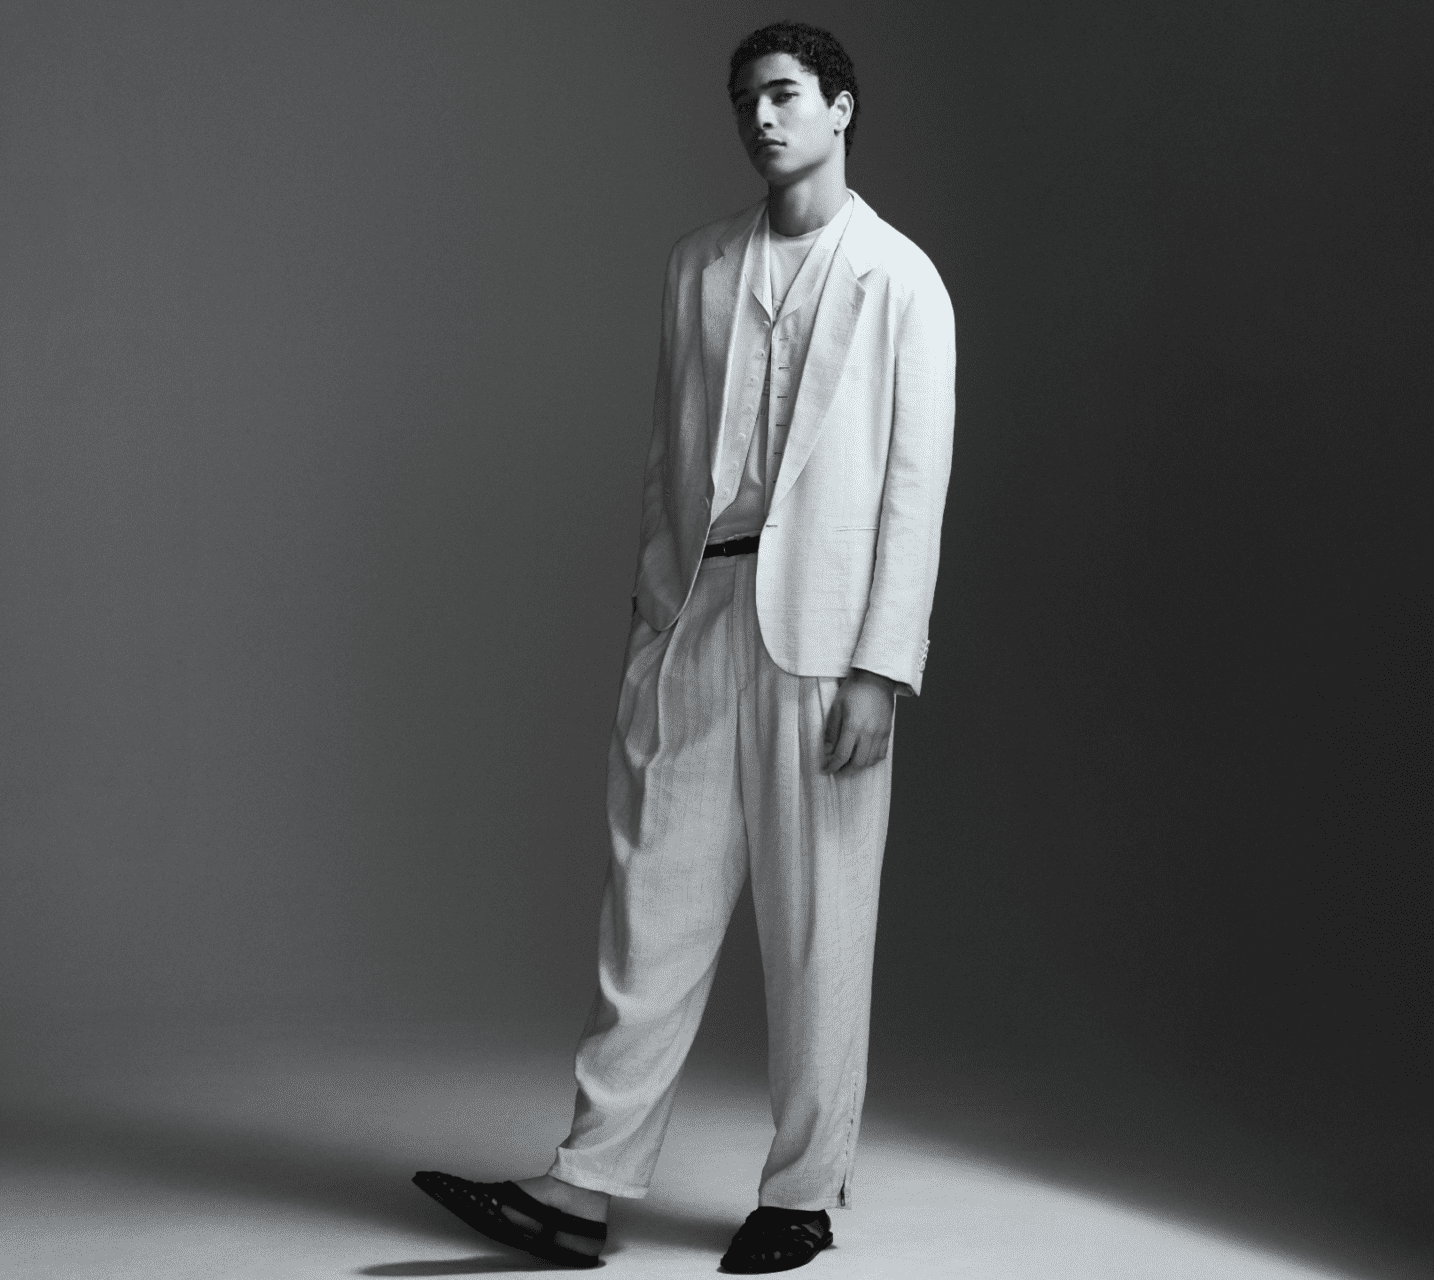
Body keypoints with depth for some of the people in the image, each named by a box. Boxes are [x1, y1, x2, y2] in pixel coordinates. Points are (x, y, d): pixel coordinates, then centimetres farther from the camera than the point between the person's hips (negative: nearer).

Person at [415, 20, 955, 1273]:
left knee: (817, 921, 2)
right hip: (694, 611, 4)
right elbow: (671, 451, 15)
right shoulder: (698, 267, 13)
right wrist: (652, 607, 9)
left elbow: (917, 480, -6)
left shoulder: (899, 279, -2)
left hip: (819, 624, -4)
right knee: (655, 900, 4)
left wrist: (882, 666, -12)